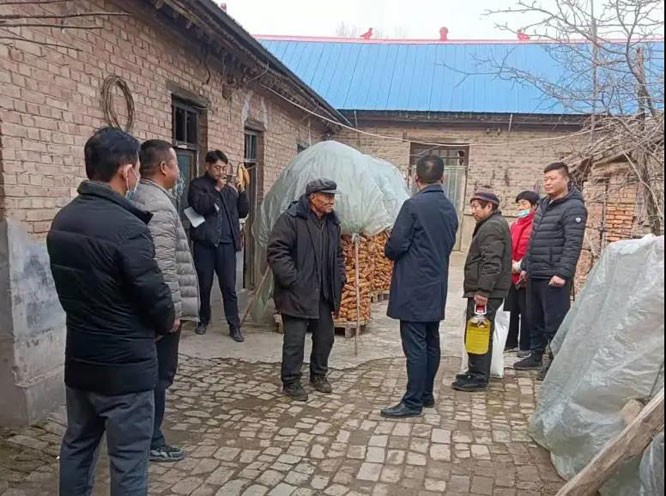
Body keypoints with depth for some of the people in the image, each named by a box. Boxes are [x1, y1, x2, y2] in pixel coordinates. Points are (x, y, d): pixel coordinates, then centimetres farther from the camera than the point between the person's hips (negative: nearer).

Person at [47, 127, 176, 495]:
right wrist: (168, 322, 2)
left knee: (76, 446, 22)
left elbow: (70, 285, 9)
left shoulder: (61, 221, 2)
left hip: (79, 358, 8)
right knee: (128, 460, 7)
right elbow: (154, 293, -18)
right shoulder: (127, 227, -24)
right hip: (125, 365, -8)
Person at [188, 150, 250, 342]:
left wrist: (242, 192, -2)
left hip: (227, 243, 3)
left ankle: (234, 325, 10)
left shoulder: (230, 187, 14)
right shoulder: (198, 185, 1)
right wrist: (217, 189, -16)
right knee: (204, 285, 10)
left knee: (229, 286, 3)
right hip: (204, 243, -2)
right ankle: (203, 320, 28)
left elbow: (243, 212, 12)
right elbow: (200, 207, -17)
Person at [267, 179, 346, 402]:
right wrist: (291, 280, -20)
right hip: (297, 293, -7)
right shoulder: (291, 218, -13)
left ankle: (318, 374, 35)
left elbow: (338, 254, 22)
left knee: (326, 335, 15)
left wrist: (339, 279, 11)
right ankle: (291, 382, 17)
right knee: (295, 339, 0)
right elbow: (276, 251, -18)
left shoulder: (332, 222, 11)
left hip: (324, 293, 8)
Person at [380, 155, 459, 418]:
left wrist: (391, 254, 6)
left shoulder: (413, 205, -15)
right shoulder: (450, 209, 9)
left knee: (415, 345, -3)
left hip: (413, 287, -8)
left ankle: (413, 402, 4)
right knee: (431, 342, 14)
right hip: (437, 286, 8)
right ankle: (426, 394, 25)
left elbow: (395, 245, -15)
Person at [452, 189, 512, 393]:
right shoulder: (491, 225, 21)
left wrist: (483, 290, -25)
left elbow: (492, 263, -22)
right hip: (482, 291, 11)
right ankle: (475, 373, 25)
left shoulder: (492, 227, -13)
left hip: (485, 293, -11)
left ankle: (479, 378, 2)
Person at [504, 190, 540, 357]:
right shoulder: (515, 225, 14)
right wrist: (510, 264, 0)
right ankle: (510, 342, 28)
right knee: (510, 310, 15)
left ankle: (526, 346, 15)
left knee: (526, 312, 3)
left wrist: (521, 266, -17)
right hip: (512, 276, 8)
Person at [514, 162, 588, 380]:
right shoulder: (543, 204, 15)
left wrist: (562, 273, -23)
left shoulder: (573, 207, -10)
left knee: (555, 322, -1)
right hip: (534, 275, 8)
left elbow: (573, 245, -18)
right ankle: (536, 356, 30)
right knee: (535, 319, 17)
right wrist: (525, 266, 18)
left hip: (554, 277, -8)